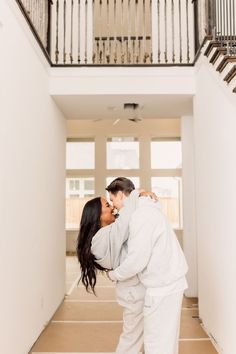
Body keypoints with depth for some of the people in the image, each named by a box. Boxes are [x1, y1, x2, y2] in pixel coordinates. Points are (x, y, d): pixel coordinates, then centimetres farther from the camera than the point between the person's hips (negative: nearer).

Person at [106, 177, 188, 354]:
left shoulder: (142, 215, -20)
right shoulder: (147, 209, 12)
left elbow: (137, 260, -22)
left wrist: (114, 275, -6)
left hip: (163, 286, -10)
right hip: (168, 281, 10)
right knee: (166, 337, 20)